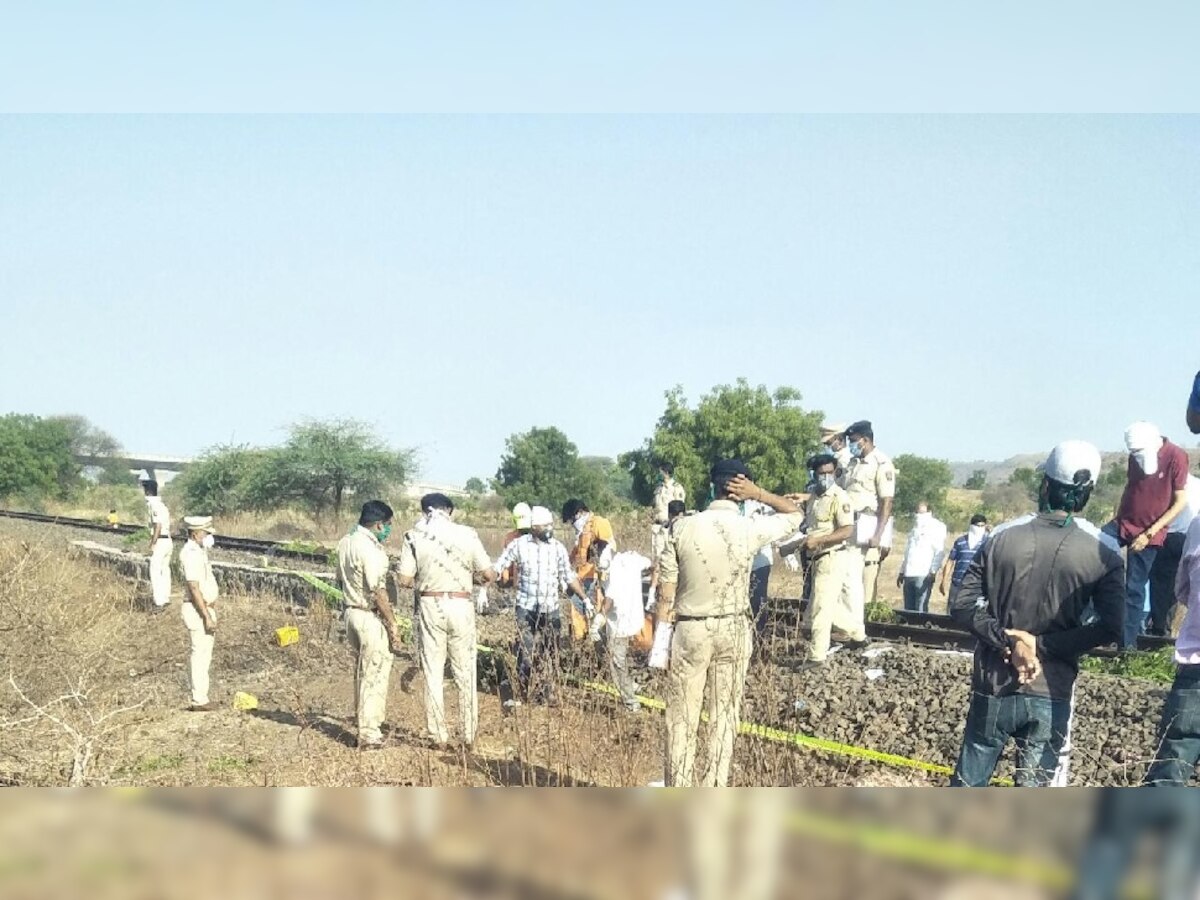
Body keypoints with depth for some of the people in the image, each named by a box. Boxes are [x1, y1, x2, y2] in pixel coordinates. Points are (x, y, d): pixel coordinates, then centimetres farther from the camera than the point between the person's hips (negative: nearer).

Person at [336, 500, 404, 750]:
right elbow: (378, 591, -22)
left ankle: (365, 722, 30)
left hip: (351, 612, 9)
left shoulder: (345, 542, 7)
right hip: (371, 617, -9)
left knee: (362, 672, 19)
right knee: (375, 674, -3)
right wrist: (393, 625, -17)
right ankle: (369, 735, -1)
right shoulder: (370, 549, -21)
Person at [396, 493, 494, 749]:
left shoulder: (414, 537, -3)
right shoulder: (467, 534, -3)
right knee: (465, 673, 9)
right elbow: (488, 575, -1)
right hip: (461, 605, 0)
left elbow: (405, 580, -4)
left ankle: (439, 736, 9)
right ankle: (469, 735, 12)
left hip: (430, 606, 0)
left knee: (433, 673, 7)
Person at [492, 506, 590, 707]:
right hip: (526, 608, -2)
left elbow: (569, 577, 10)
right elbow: (497, 567, -3)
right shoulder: (519, 545, -5)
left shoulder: (558, 547, 2)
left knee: (549, 655, 6)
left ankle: (547, 693, 18)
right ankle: (523, 693, 6)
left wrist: (585, 599, 7)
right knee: (525, 654, -6)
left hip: (550, 609, 2)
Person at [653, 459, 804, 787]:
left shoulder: (683, 527, -9)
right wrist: (758, 494, -1)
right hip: (734, 630, 0)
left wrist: (660, 640, 1)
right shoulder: (750, 529, -9)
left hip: (690, 630, 0)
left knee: (682, 717, 7)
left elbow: (666, 591, -6)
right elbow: (795, 515, 10)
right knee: (725, 715, 10)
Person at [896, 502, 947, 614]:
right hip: (909, 574, 7)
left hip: (924, 575, -7)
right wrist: (902, 572, 24)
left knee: (921, 610, -12)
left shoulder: (937, 527, 1)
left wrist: (933, 571, -17)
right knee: (908, 609, 3)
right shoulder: (916, 527, 25)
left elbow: (939, 551, -8)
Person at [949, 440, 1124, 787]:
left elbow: (962, 606, -5)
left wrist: (1007, 641, -8)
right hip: (1050, 694, -1)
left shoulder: (1003, 537, -3)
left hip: (993, 687, 1)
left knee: (966, 787, 13)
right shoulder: (1103, 552, -6)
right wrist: (1042, 645, -9)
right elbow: (1109, 629, -12)